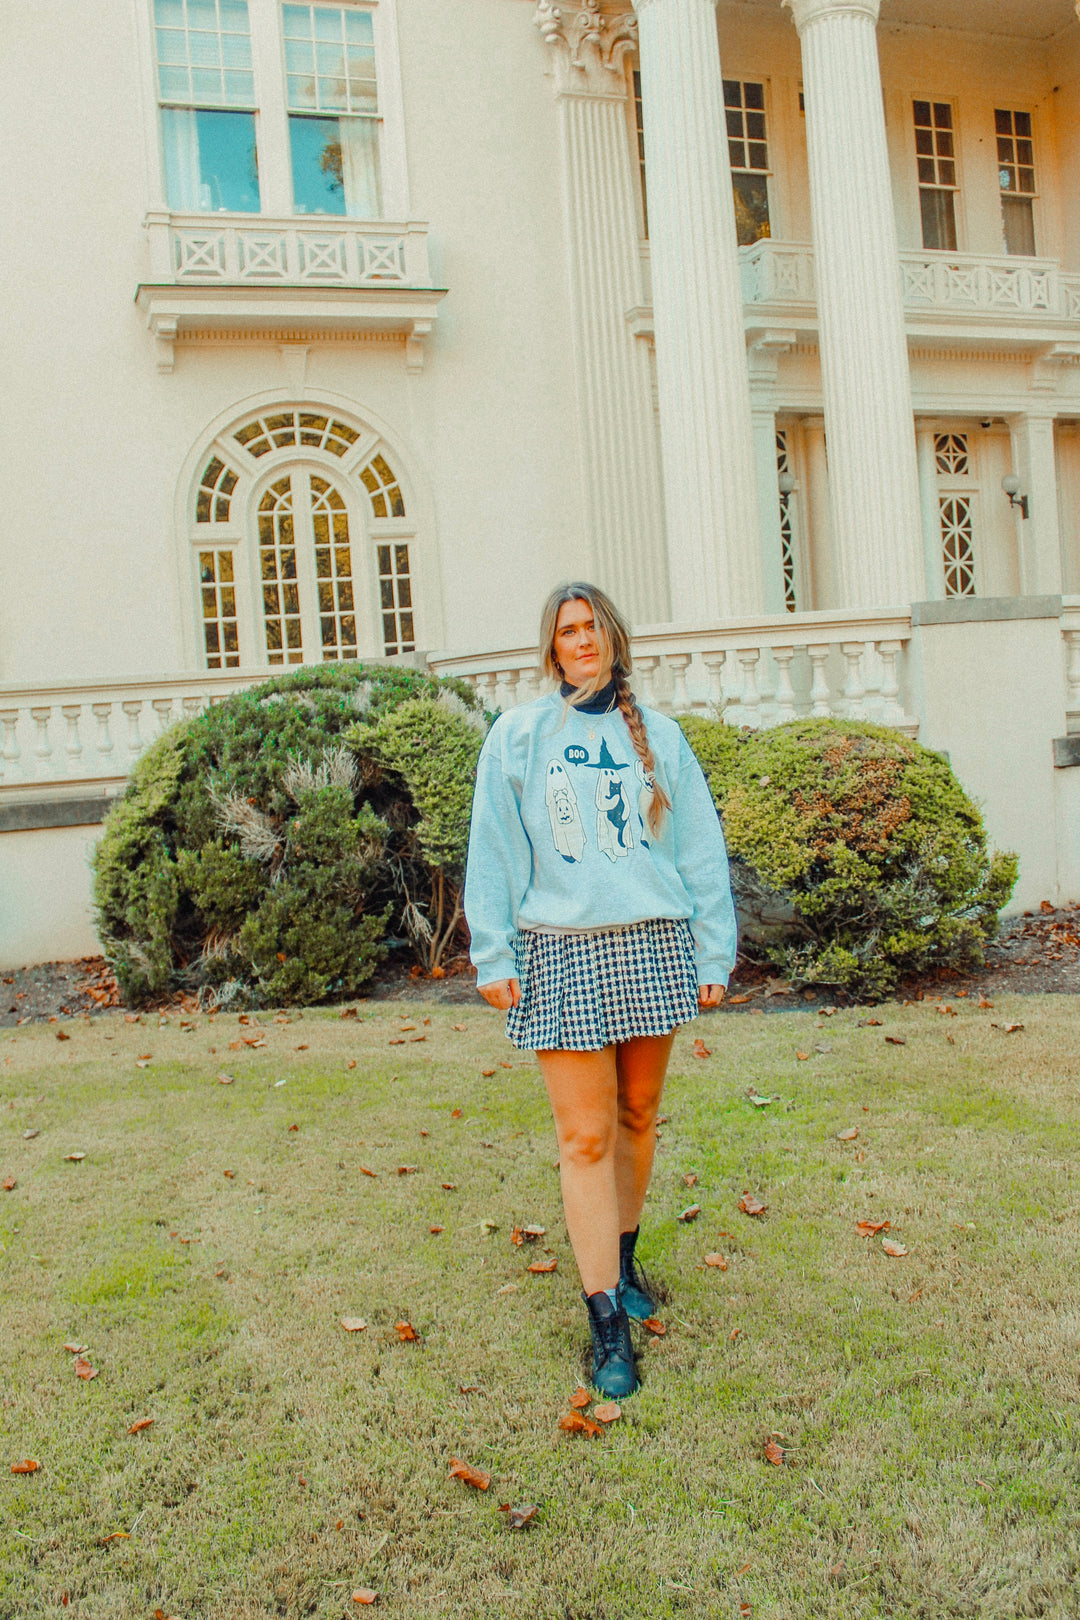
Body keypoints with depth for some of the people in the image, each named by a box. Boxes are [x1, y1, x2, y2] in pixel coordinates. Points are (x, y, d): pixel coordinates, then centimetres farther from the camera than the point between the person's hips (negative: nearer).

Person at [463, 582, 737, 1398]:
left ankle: (622, 1257, 34)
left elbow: (701, 846, 9)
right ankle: (608, 1322, 5)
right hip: (563, 953, -2)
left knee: (637, 1116, 12)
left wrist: (714, 951, 4)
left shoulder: (657, 734, 9)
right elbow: (492, 850, 4)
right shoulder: (519, 735, 4)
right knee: (586, 1136, -3)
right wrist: (493, 957, -1)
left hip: (654, 943, 3)